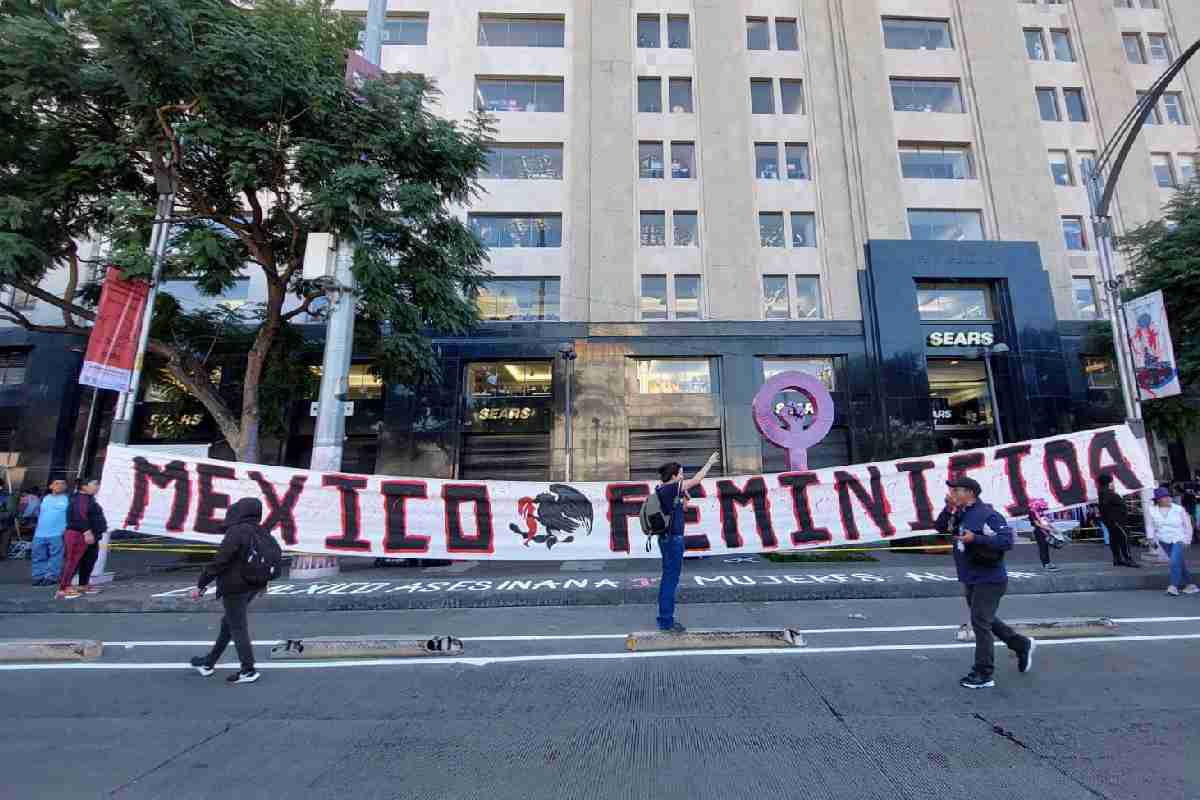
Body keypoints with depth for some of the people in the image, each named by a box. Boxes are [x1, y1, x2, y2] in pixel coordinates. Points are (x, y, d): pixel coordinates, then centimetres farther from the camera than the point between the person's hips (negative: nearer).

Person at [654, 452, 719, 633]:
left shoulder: (662, 489, 10)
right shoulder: (671, 489, -17)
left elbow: (683, 508, 19)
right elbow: (696, 480, -9)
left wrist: (684, 493, 5)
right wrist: (709, 462, 2)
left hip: (667, 538, 10)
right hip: (673, 539, -10)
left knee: (668, 577, 16)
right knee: (671, 579, -3)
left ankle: (665, 618, 26)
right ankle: (666, 622, 5)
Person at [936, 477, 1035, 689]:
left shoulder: (987, 514, -19)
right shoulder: (960, 514, 6)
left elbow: (1006, 541, -25)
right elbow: (941, 527, 5)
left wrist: (975, 539, -29)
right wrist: (949, 509, -8)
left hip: (989, 580, -9)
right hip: (970, 580, 9)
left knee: (980, 623, -4)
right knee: (985, 621, 23)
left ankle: (983, 675, 6)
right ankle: (1022, 645, 43)